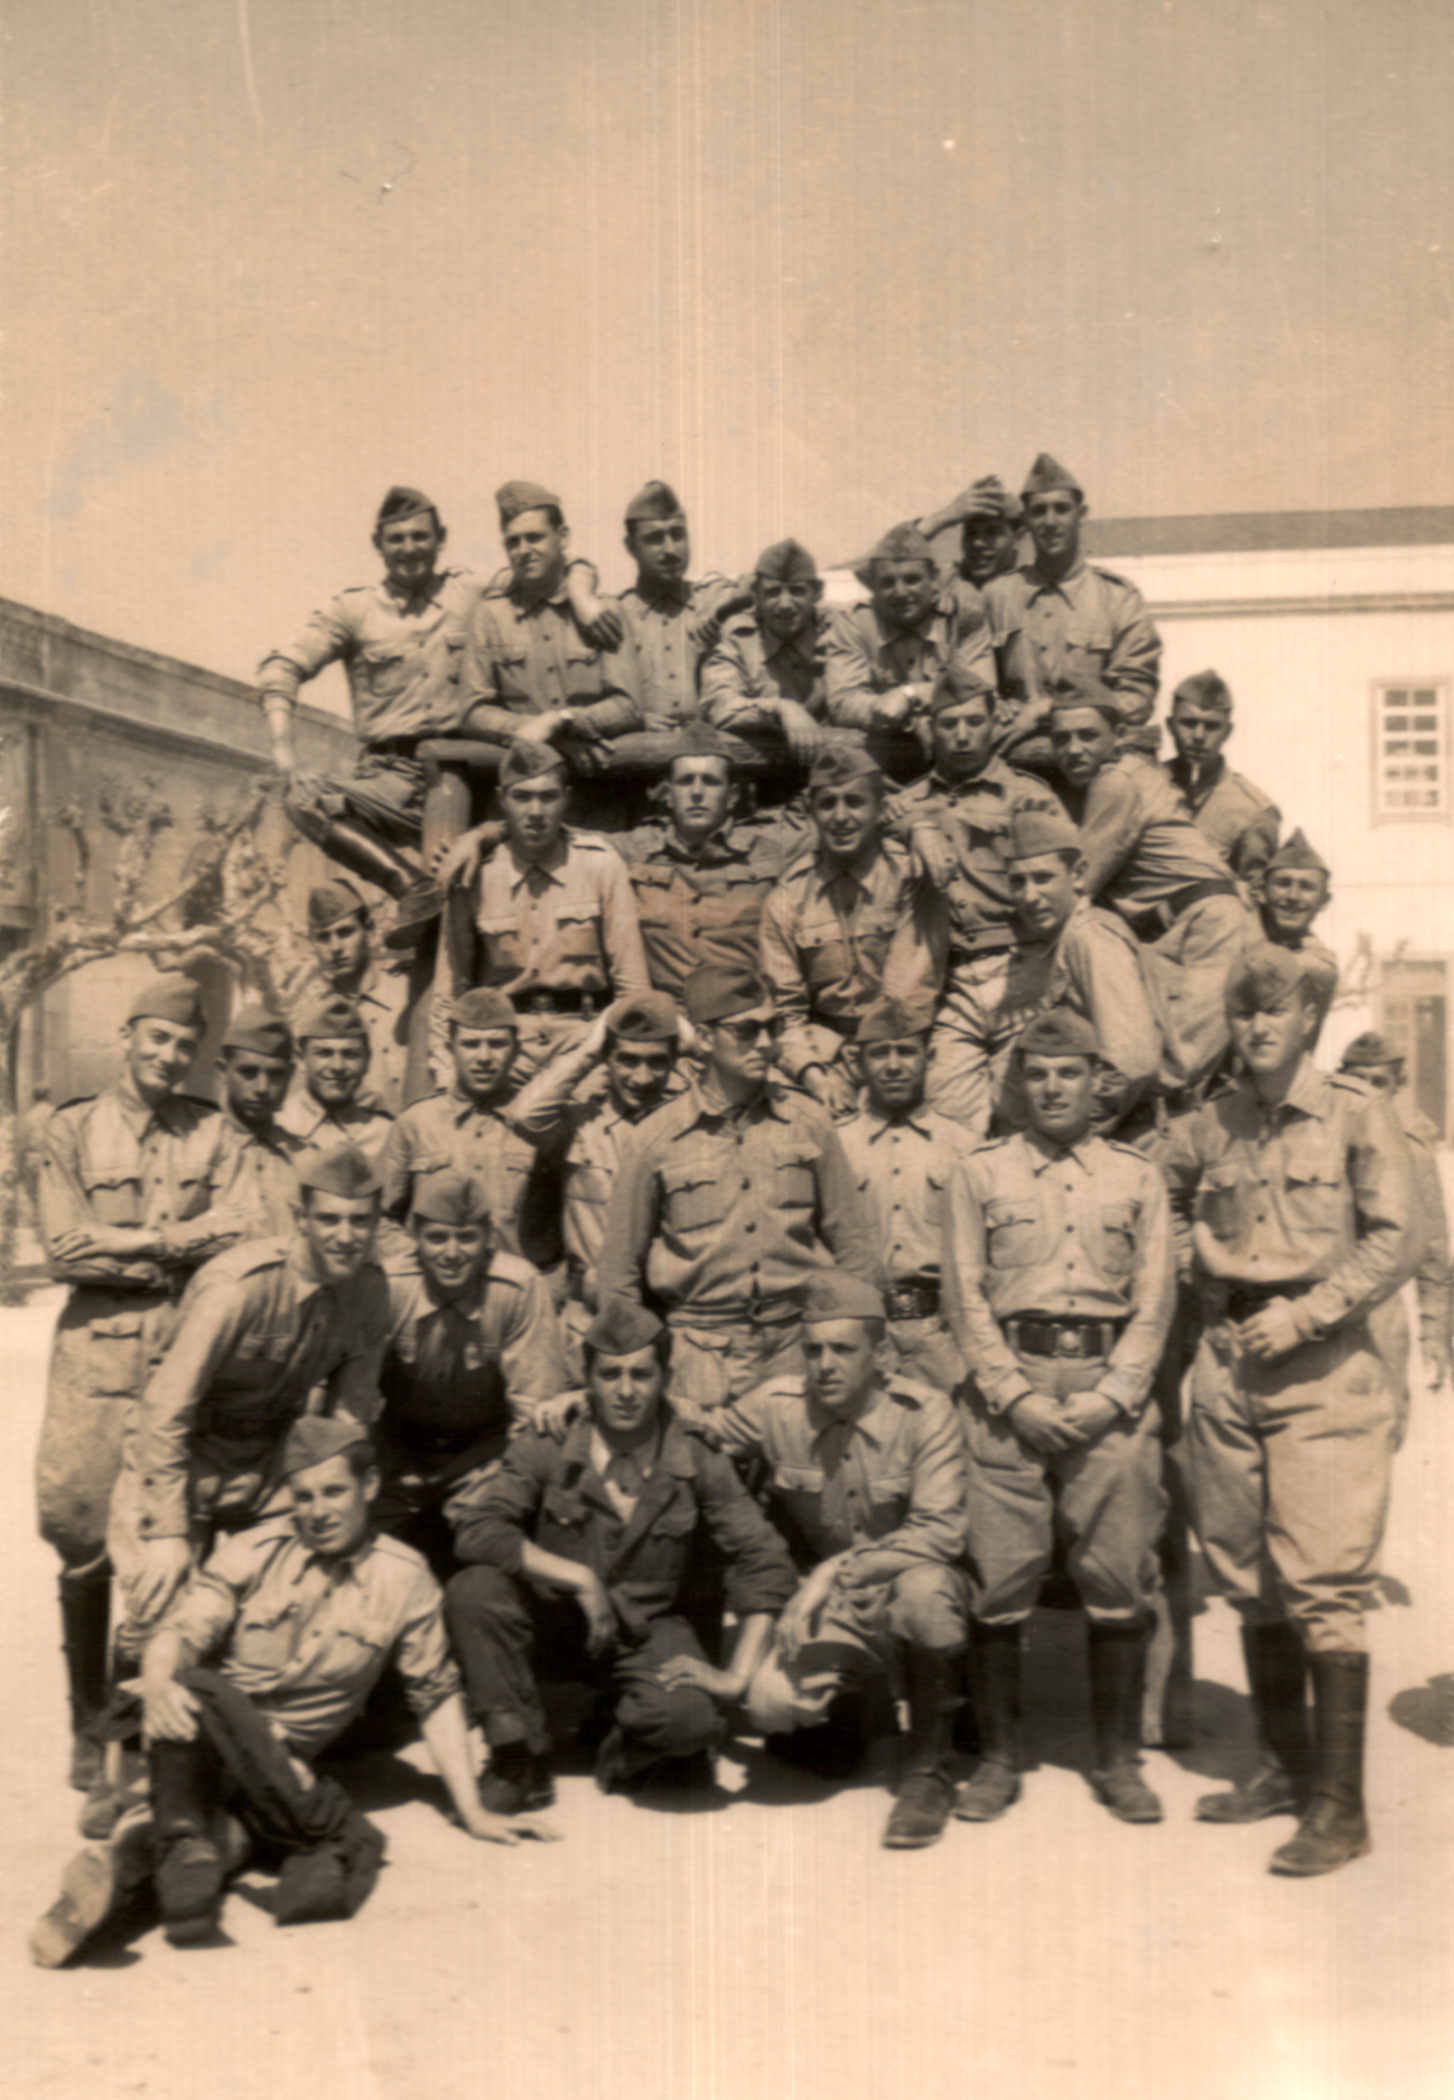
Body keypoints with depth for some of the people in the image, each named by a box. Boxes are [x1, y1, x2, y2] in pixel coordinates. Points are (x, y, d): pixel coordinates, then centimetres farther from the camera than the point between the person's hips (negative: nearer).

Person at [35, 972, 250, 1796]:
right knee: (84, 1540, -2)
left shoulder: (218, 1134, 10)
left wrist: (134, 1242, -11)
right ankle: (90, 1725, 13)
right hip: (98, 1349, 0)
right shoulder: (72, 1130, 7)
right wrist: (181, 1250, -7)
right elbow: (64, 1248, -4)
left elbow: (240, 1228, -5)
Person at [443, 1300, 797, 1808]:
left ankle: (628, 1750, 8)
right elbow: (475, 1528, -22)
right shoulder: (546, 1447, -11)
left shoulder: (696, 1462, -9)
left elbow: (765, 1562, -9)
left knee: (690, 1717, -32)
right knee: (474, 1590, -29)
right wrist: (578, 1579, -26)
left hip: (648, 1633, 0)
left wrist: (737, 1675, -18)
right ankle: (520, 1760, -10)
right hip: (554, 1620, 1)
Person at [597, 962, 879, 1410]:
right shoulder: (658, 1140, -2)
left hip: (800, 1344, 2)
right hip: (706, 1352, -1)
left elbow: (853, 1239, 10)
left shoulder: (807, 1121, 3)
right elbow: (619, 1270, 5)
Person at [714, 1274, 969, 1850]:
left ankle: (928, 1769, -15)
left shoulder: (923, 1413, -16)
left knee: (923, 1587, -39)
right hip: (829, 1608, 3)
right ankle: (845, 1702, 18)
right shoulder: (775, 1407, -8)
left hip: (909, 1584, -3)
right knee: (771, 1704, -24)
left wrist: (839, 1570, -26)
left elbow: (941, 1533, -22)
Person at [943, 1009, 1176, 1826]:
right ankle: (999, 1757, 12)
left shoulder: (1138, 1176, 11)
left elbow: (1156, 1300, 6)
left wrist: (1105, 1399, -6)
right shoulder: (981, 1173, 9)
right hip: (1008, 1390, 0)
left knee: (1119, 1576, 1)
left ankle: (1120, 1759, 15)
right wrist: (1019, 1396, -7)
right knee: (1000, 1575, -1)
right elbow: (967, 1296, 4)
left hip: (1113, 1389, 1)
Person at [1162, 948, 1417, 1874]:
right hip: (1228, 1363, 5)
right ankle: (1284, 1765, 25)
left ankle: (1341, 1806, 0)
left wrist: (1304, 1314, -14)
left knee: (1324, 1586, -7)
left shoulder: (1358, 1113, -3)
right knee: (1247, 1579, 10)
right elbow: (1169, 1205, 26)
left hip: (1324, 1367, -5)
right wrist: (1200, 1263, 8)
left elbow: (1397, 1239, -8)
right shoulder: (1209, 1126, 9)